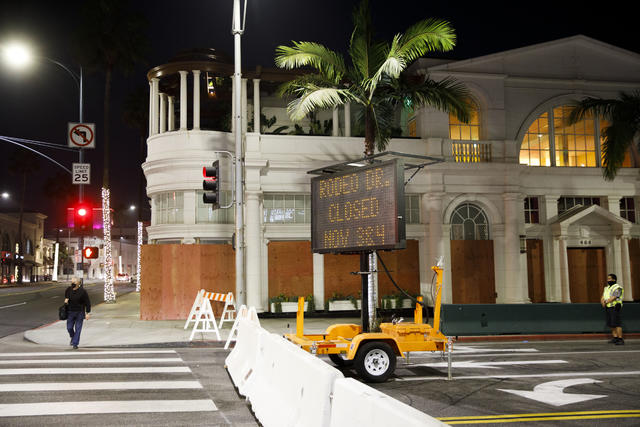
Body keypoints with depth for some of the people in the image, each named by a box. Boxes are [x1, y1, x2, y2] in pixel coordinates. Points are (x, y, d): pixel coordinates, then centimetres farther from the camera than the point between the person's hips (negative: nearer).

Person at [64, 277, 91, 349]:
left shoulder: (82, 291, -14)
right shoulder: (68, 289, -2)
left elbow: (87, 303, -10)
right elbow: (66, 295, 22)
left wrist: (87, 313, -14)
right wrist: (66, 299, -1)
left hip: (80, 313, -4)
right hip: (70, 312, 4)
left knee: (78, 329, -2)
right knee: (69, 327, 7)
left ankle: (75, 344, 6)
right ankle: (73, 338, 36)